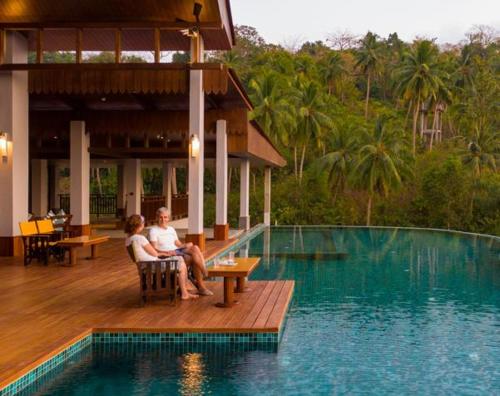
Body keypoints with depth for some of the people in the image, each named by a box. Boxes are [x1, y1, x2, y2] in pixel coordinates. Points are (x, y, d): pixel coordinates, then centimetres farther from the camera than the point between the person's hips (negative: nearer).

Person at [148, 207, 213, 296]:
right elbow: (154, 250, -8)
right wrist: (166, 252, -25)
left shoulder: (171, 229, 24)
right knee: (194, 257, -28)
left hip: (178, 251, 6)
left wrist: (186, 245, -3)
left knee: (195, 248, -27)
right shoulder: (153, 231, 2)